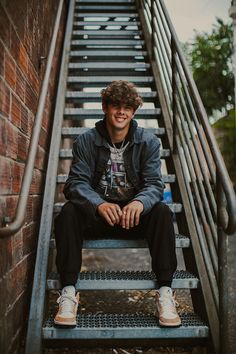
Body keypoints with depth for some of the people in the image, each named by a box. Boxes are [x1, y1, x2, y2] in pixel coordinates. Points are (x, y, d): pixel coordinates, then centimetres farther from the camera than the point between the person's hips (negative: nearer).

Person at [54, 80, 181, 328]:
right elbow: (77, 182, -10)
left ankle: (165, 293, -23)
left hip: (135, 213, 0)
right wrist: (100, 204, -33)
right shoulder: (86, 141, -1)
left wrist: (140, 202, -33)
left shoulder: (148, 142, 0)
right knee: (69, 211, -30)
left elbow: (155, 184, -8)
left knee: (162, 212, -30)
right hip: (97, 213, 0)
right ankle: (68, 292, -24)